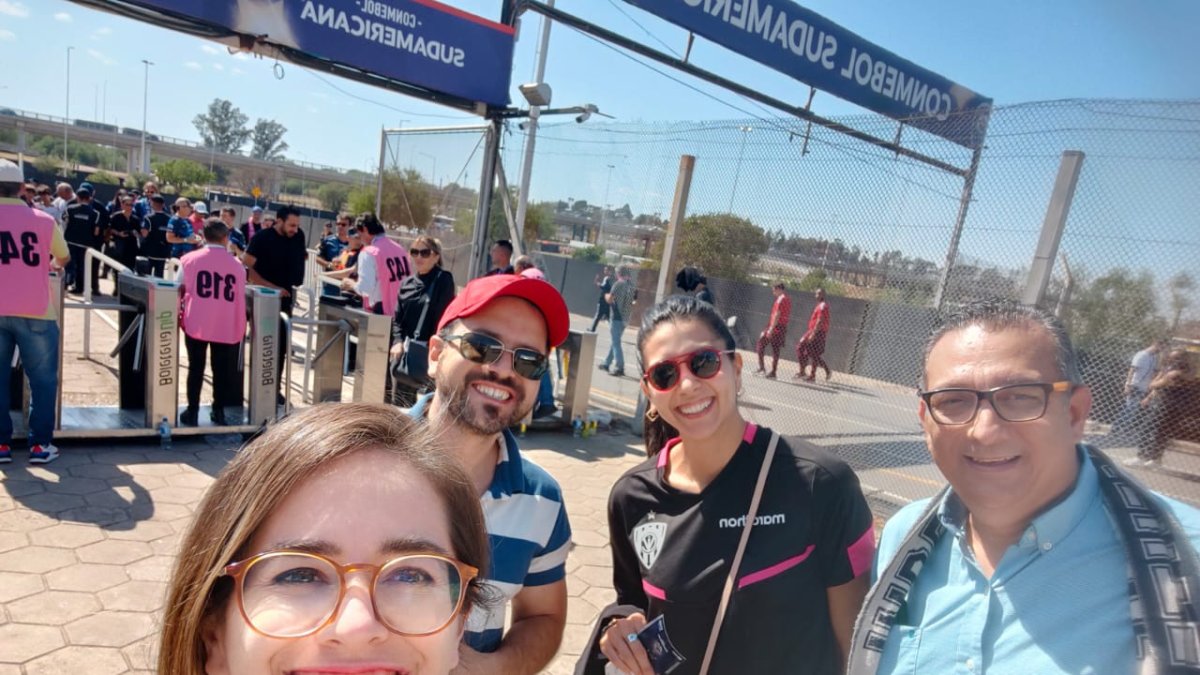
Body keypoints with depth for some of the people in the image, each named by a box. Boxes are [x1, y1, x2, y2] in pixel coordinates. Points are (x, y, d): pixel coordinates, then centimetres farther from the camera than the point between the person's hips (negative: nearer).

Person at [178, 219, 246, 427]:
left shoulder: (189, 260, 1)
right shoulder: (237, 265, 1)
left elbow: (179, 291, 7)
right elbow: (240, 298, 4)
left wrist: (178, 315, 19)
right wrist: (240, 328, 12)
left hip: (196, 324, 0)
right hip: (226, 327, 0)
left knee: (195, 368, 10)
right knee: (221, 370, 9)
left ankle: (192, 412, 15)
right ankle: (219, 412, 15)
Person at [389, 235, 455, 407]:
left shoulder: (444, 280, -4)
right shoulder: (407, 282, 12)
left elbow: (444, 316, -11)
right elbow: (397, 317, 14)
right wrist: (398, 342, -3)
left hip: (428, 351, -6)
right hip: (404, 350, 6)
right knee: (399, 399, 14)